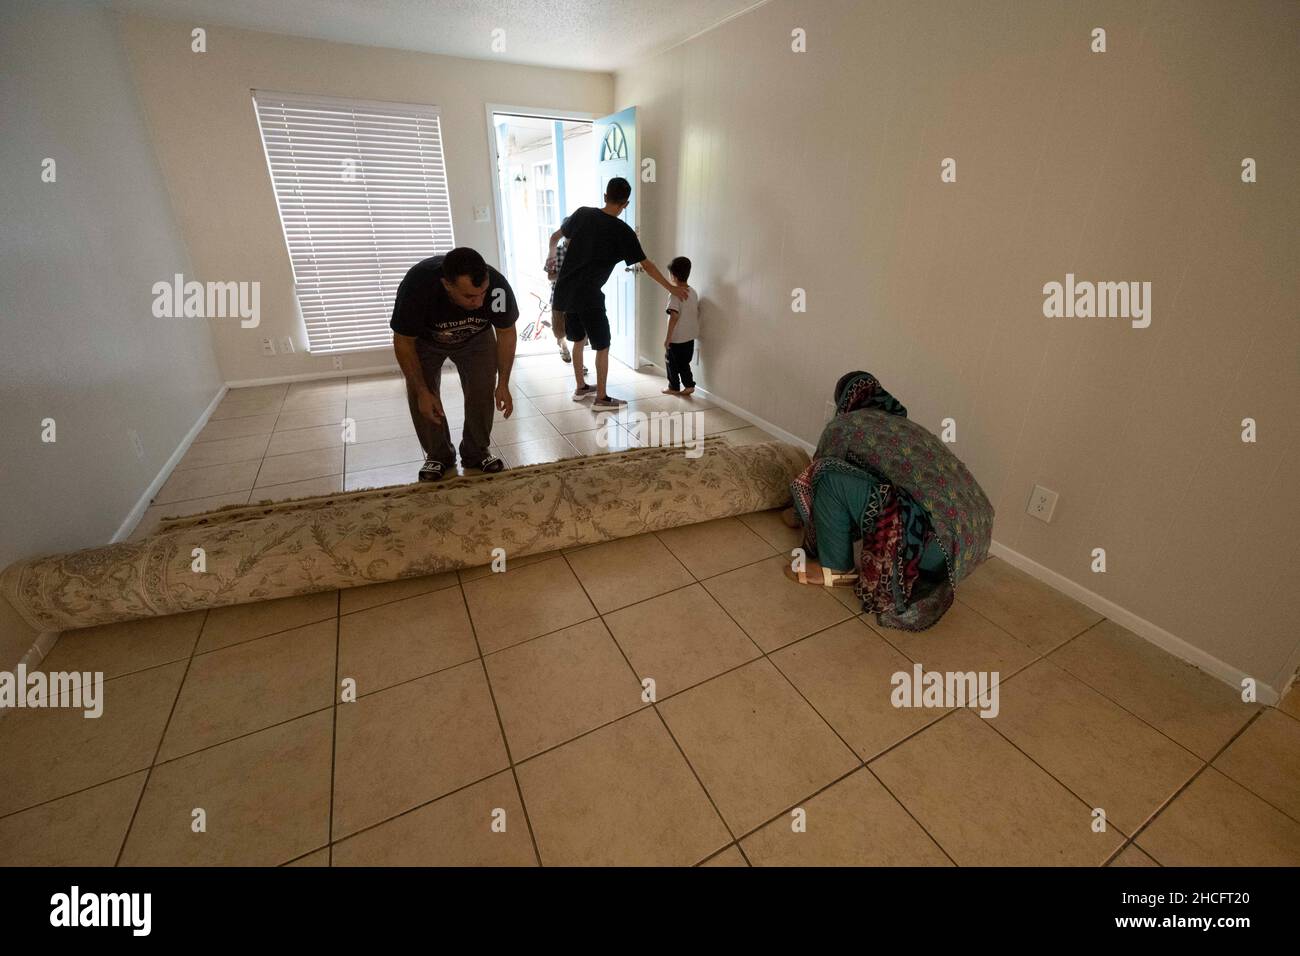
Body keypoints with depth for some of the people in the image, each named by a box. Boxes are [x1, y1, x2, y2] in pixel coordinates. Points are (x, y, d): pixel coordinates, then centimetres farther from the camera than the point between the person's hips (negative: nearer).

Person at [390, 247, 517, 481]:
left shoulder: (497, 286, -36)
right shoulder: (417, 286, -41)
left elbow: (506, 332, -17)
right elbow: (403, 341, -24)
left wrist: (503, 384, -19)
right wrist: (422, 391, -25)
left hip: (476, 337, 1)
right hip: (423, 340, -1)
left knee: (483, 390, -11)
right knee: (420, 397, -10)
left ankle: (477, 453, 7)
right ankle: (438, 456, 9)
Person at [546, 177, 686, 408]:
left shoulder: (582, 213, 5)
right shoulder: (622, 231, -10)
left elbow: (555, 237, 19)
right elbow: (647, 265, -7)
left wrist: (551, 254, 41)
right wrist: (671, 288, 3)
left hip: (566, 292, 6)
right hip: (588, 296, -6)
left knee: (578, 340, 20)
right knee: (602, 346, 6)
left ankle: (581, 388, 32)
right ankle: (601, 398, 11)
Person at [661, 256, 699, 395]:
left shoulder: (675, 294, -18)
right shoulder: (693, 292, 5)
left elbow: (674, 317, -23)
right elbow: (697, 313, 12)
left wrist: (668, 337, -18)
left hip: (677, 338, -7)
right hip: (690, 336, 7)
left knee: (672, 362, 10)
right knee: (684, 363, 18)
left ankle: (674, 387, 19)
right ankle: (689, 385, 15)